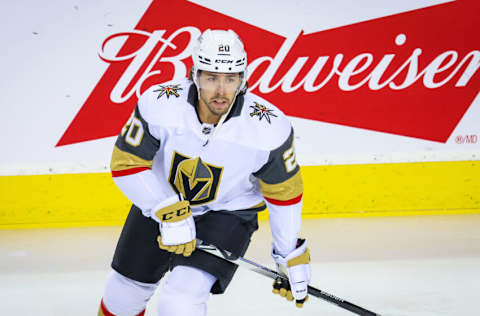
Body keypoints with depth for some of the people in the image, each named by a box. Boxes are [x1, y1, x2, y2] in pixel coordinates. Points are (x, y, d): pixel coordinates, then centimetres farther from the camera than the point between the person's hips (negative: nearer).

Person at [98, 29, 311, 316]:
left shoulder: (269, 128, -26)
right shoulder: (159, 104, -27)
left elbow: (283, 192, -13)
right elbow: (126, 164, -19)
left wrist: (292, 257, -5)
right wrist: (169, 212, -29)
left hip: (228, 214, -2)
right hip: (160, 201, 2)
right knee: (129, 286, 18)